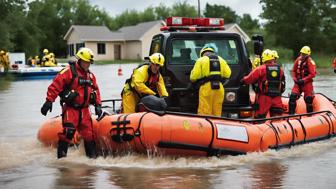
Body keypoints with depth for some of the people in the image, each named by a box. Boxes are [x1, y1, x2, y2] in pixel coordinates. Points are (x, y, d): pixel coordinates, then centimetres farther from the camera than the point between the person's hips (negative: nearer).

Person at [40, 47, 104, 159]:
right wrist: (49, 101, -19)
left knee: (88, 132, 8)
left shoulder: (90, 75, 14)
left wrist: (98, 105, 11)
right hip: (70, 108, -6)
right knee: (68, 131, -18)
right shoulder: (69, 71, -9)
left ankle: (92, 155, 18)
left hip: (84, 109, 6)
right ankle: (61, 154, -11)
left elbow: (96, 90, 21)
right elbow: (55, 85, -14)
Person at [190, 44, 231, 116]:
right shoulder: (221, 60, 16)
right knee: (217, 112, 9)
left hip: (206, 87, -4)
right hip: (219, 88, 4)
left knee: (204, 112, -5)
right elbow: (227, 74, 9)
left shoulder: (201, 60, 1)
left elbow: (194, 76, -5)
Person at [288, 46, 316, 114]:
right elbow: (293, 71, 12)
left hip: (307, 83, -4)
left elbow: (313, 74, -16)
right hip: (298, 83, 5)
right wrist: (295, 79, -4)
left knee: (308, 99, 0)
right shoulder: (298, 60, 4)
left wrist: (303, 80, -20)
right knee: (292, 97, -5)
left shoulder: (310, 62, -12)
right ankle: (291, 113, 3)